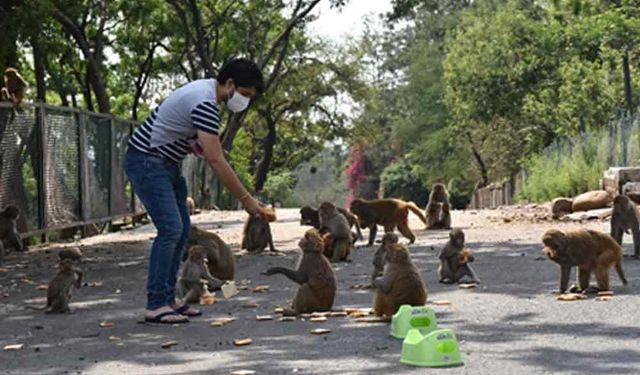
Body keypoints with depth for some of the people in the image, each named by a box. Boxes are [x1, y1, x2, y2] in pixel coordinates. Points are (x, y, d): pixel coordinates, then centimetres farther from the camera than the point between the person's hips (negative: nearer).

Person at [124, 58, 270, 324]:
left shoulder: (205, 90, 7)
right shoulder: (205, 103, -24)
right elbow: (216, 161, -27)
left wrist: (197, 145, -1)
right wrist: (246, 200, -24)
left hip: (166, 162, 10)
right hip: (146, 161, -10)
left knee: (182, 229, 7)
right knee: (170, 228, -17)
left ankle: (167, 299, 11)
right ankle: (155, 306, -15)